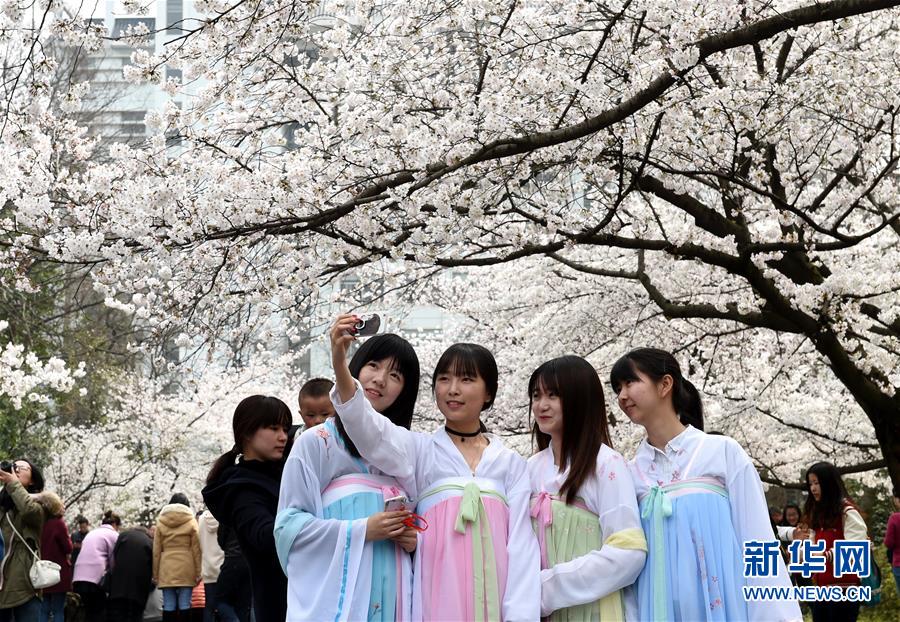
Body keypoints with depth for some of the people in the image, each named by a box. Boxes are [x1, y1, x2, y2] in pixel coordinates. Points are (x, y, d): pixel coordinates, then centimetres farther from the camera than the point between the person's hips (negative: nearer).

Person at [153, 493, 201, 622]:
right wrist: (198, 572, 2)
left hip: (166, 569, 1)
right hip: (186, 568, -1)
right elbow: (196, 550, 0)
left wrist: (155, 575, 9)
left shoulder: (161, 522, 8)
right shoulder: (191, 522, 4)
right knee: (184, 605, -1)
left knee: (169, 606, 1)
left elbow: (156, 551, 6)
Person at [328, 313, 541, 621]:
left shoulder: (511, 463, 11)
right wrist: (339, 362, -28)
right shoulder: (420, 450, 7)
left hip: (492, 597, 1)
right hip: (437, 595, -1)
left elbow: (521, 541, 6)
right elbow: (368, 428, -12)